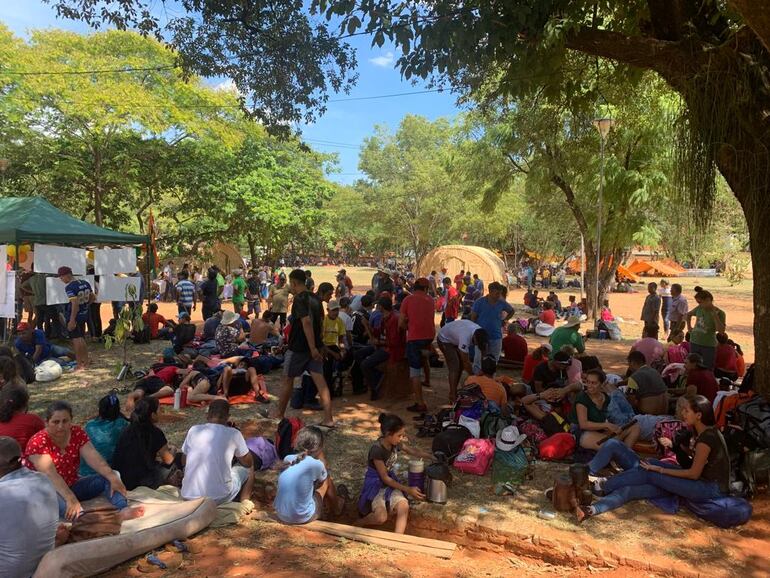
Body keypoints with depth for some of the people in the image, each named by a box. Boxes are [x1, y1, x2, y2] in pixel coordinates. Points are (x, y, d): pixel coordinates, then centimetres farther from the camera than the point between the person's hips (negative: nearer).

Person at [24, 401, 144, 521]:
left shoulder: (78, 433, -4)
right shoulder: (38, 442, -18)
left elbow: (94, 458, -17)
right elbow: (50, 474, -31)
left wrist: (113, 477, -34)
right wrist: (71, 499, -44)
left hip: (71, 487, 5)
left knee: (107, 478, -16)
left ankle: (123, 510, -42)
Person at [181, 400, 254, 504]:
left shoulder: (193, 430, 2)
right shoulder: (233, 433, -6)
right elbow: (248, 463, 10)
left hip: (189, 497, 3)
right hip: (219, 498, -3)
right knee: (248, 469, 22)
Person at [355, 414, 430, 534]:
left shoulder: (396, 443, -7)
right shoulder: (377, 449, -27)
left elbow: (413, 451, 14)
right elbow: (384, 478, -20)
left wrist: (432, 457, 10)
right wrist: (408, 490, -17)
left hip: (391, 481, 6)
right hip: (376, 484, -6)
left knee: (403, 506, -24)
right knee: (381, 518, -27)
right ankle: (358, 524, -1)